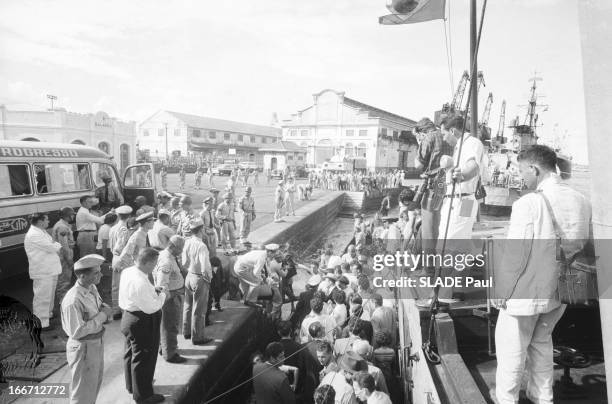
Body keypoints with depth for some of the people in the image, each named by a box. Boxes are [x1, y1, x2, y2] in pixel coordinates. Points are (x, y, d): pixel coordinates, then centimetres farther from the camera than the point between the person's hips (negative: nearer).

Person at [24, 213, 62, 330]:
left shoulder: (41, 232, 12)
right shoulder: (33, 235, -22)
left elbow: (53, 247, 17)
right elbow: (51, 248, -23)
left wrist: (55, 245, -4)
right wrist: (58, 245, -3)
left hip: (50, 270, 10)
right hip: (42, 272, -10)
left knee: (50, 295, 25)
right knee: (42, 297, -3)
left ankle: (48, 314, 42)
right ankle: (41, 323, 5)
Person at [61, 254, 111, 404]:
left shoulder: (92, 288, -4)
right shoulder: (73, 300, -30)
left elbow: (101, 308, 10)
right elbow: (77, 331, -30)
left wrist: (106, 311, -14)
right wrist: (102, 316, -26)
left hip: (97, 343, 8)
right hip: (83, 348, -8)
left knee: (95, 383, 28)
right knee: (83, 391, 10)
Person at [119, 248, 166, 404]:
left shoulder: (127, 272, -4)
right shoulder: (140, 283, -33)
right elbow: (151, 308, -28)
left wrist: (152, 290, 4)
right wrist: (162, 294, -13)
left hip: (129, 316, 10)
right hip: (142, 323, -10)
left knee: (131, 354, 26)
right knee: (143, 358, 8)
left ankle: (131, 385, 48)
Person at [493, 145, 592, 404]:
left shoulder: (528, 203, -22)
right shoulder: (581, 202, -3)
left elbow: (515, 255, -20)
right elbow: (583, 247, 7)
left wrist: (501, 291, -9)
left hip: (526, 292, -7)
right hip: (559, 290, 7)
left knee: (511, 347, 10)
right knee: (542, 342, 24)